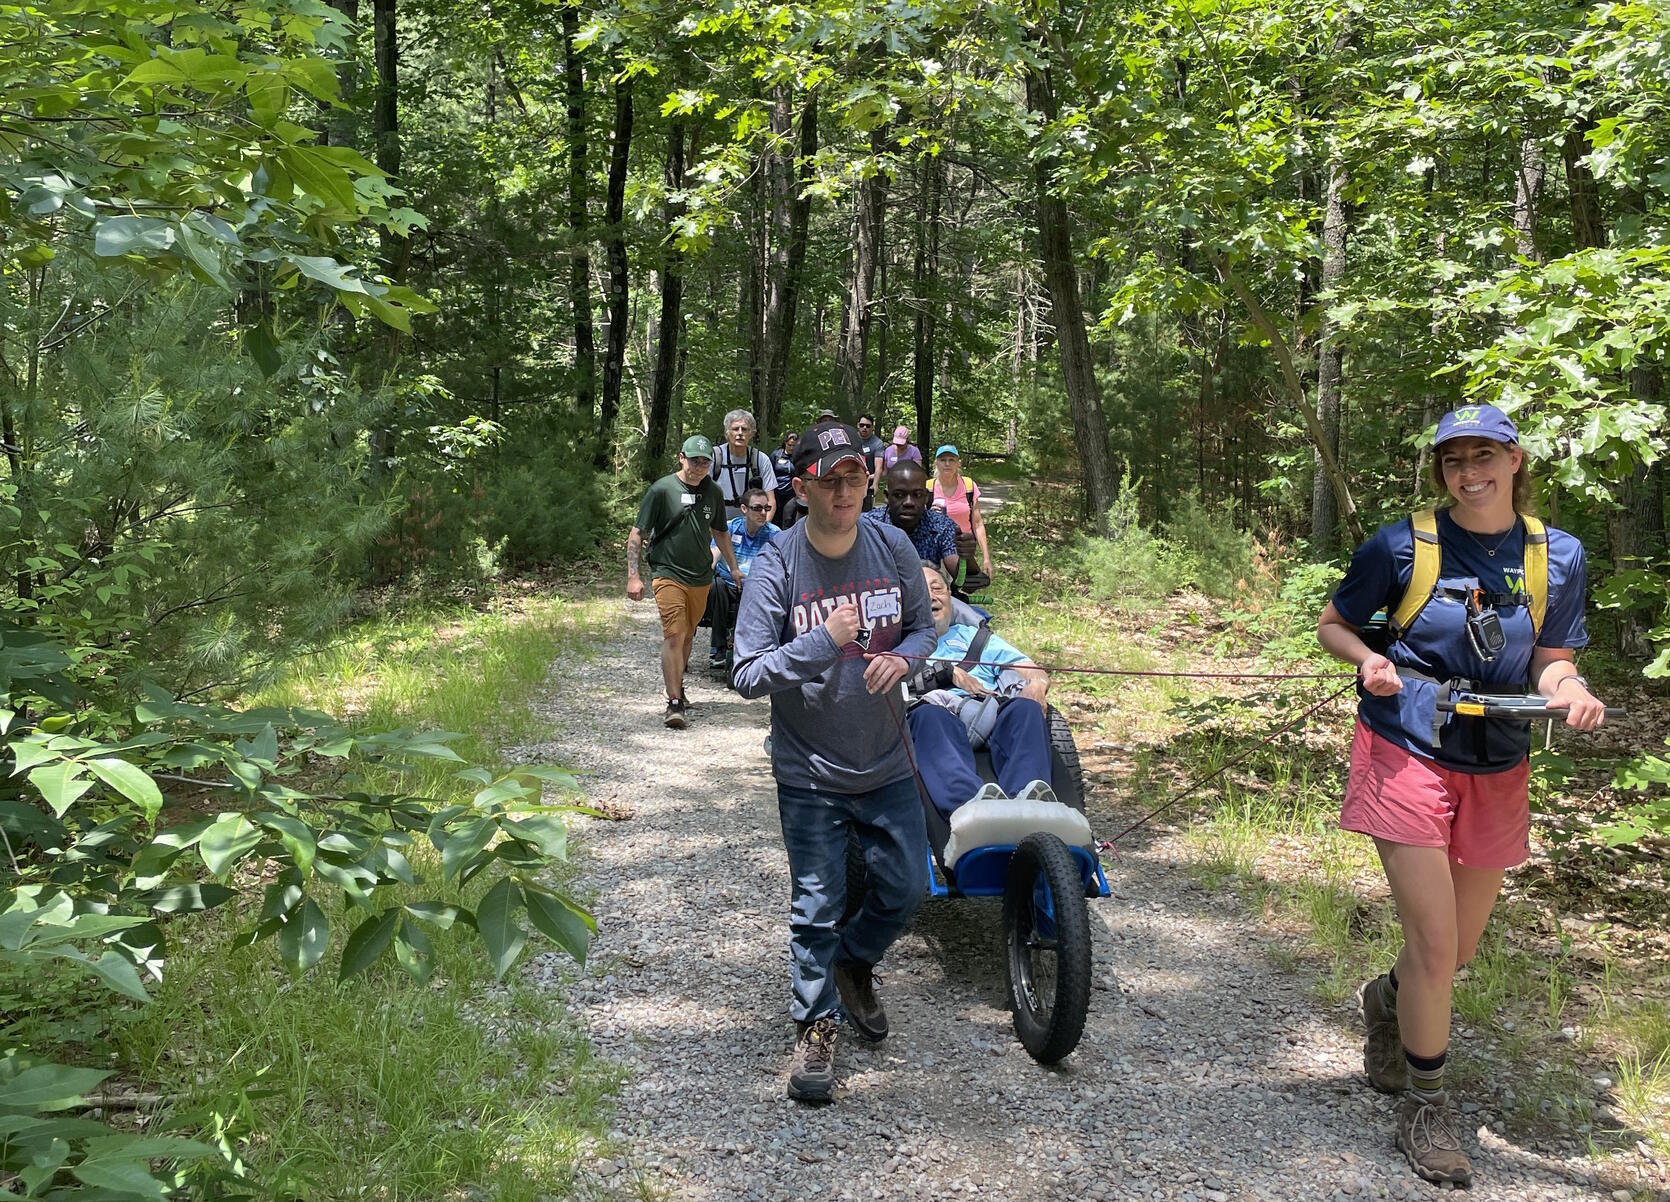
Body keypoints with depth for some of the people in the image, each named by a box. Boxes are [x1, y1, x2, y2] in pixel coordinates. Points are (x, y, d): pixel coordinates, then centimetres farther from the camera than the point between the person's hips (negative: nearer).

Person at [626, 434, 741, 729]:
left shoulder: (712, 492, 8)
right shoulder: (662, 490, -8)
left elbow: (719, 532, 23)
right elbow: (637, 534, -5)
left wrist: (733, 568, 23)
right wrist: (633, 576, -11)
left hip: (701, 577, 5)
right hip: (668, 574, -5)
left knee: (687, 635, 13)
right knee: (674, 635, -13)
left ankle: (678, 685, 32)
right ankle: (675, 703, -13)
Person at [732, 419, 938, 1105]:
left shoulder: (893, 548, -5)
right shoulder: (775, 566, -15)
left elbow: (924, 626, 9)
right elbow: (747, 674, -16)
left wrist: (902, 657, -14)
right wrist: (823, 643, -28)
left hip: (887, 764, 4)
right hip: (810, 773, -3)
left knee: (905, 888, 13)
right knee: (816, 906, 6)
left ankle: (854, 963, 44)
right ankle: (817, 1025, 27)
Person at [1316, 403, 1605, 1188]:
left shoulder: (1557, 555, 0)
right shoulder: (1401, 547, -7)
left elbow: (1552, 657, 4)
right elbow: (1332, 625, 4)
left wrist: (1569, 691, -19)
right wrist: (1368, 660, -17)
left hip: (1497, 768, 4)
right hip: (1409, 752, -4)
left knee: (1462, 946, 17)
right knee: (1433, 943, -9)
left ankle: (1390, 1000, 51)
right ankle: (1424, 1108, 10)